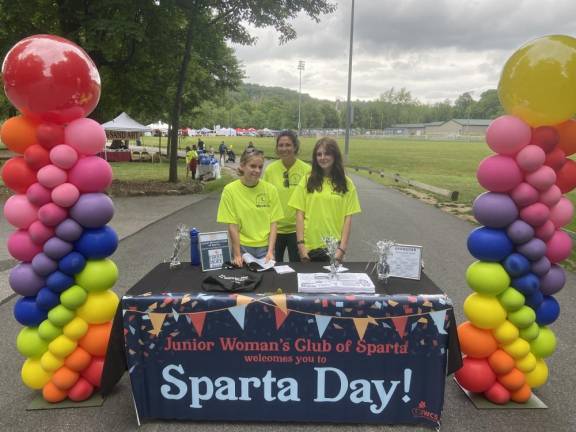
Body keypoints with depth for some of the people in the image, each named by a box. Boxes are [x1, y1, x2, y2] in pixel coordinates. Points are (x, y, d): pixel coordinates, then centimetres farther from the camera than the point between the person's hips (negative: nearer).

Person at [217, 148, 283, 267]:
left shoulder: (270, 189, -3)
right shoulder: (230, 190, -7)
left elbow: (273, 223, 0)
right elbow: (232, 226, -7)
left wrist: (270, 251, -8)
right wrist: (237, 255, -10)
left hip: (265, 247, 2)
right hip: (242, 247, -1)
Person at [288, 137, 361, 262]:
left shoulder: (346, 184, 3)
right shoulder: (307, 181, 4)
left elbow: (348, 218, 1)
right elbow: (300, 214, 1)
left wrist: (342, 248, -5)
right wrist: (301, 244, -5)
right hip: (309, 246, 0)